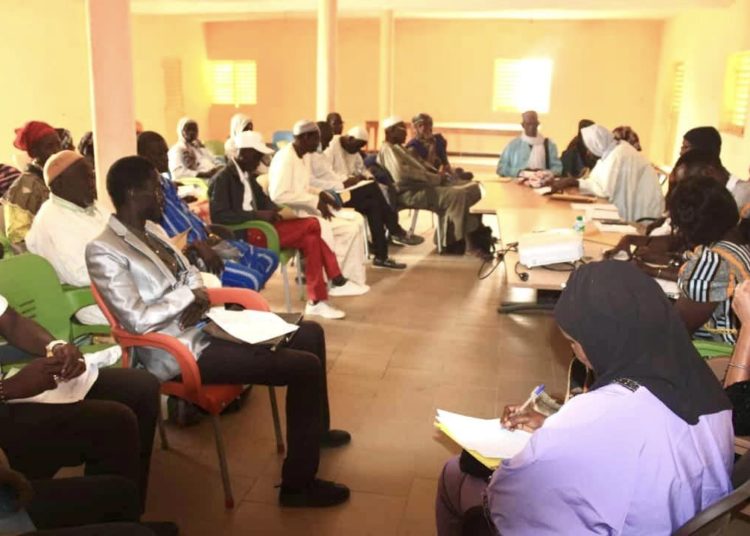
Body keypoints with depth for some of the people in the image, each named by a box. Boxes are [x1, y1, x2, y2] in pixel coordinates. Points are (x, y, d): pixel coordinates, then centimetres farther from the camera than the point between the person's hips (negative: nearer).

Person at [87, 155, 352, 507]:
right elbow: (138, 320, -23)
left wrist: (199, 295, -4)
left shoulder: (151, 229, 10)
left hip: (203, 324, 10)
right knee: (304, 366, -18)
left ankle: (316, 429, 32)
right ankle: (298, 485, -5)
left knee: (310, 333, 12)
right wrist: (189, 296, -12)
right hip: (182, 349, -10)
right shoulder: (104, 252, -17)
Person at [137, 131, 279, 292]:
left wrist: (208, 228, 7)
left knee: (269, 259, 11)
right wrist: (197, 246, -27)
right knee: (250, 280, -26)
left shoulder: (165, 181, 14)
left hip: (205, 242, 11)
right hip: (190, 256, -10)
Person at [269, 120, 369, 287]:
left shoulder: (306, 156, 12)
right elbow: (278, 195, -28)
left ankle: (351, 276, 1)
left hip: (306, 209, 10)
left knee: (356, 220, 0)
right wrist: (315, 201, -23)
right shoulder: (285, 157, -18)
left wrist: (321, 194, 0)